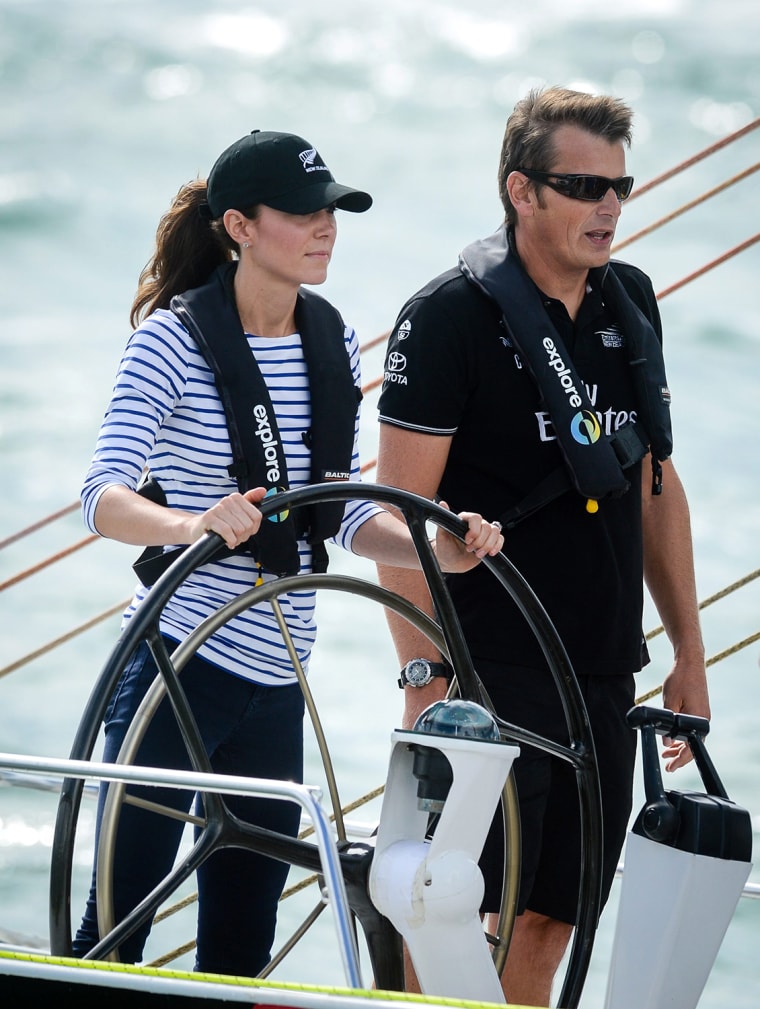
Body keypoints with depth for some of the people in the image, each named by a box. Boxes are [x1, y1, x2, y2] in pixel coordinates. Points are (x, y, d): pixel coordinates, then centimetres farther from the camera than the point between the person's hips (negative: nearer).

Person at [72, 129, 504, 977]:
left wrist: (439, 550, -4)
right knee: (121, 916, -6)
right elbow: (104, 497, -20)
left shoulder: (332, 342, 9)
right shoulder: (173, 340, -10)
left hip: (276, 679, 6)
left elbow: (343, 513, 13)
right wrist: (196, 524, -39)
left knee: (244, 938, 11)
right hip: (179, 662, -6)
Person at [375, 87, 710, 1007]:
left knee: (553, 917, 9)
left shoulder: (631, 303, 10)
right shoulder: (452, 317, -10)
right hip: (491, 672, -6)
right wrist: (425, 679, -17)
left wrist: (688, 654, 15)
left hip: (604, 672, 6)